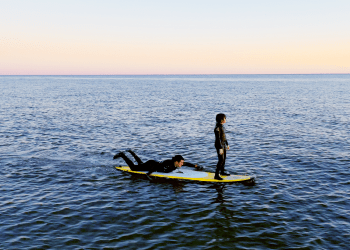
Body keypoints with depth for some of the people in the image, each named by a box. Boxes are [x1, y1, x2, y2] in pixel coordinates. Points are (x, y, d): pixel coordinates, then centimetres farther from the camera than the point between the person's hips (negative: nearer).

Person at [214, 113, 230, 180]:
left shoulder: (222, 126, 8)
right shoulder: (217, 128, -21)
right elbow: (218, 139, -23)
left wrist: (227, 144, 22)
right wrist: (220, 148, -23)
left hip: (223, 144, 10)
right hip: (219, 145, -10)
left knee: (224, 159, 19)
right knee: (221, 160, -11)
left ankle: (222, 171, 35)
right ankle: (216, 175, -7)